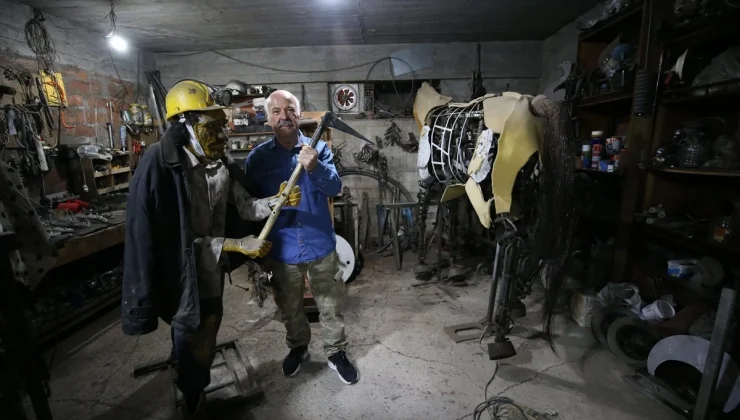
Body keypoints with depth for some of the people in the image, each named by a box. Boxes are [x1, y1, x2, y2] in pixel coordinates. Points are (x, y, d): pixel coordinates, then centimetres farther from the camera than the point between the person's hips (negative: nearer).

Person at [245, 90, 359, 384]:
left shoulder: (319, 148, -5)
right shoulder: (257, 158, -4)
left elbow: (335, 188, -17)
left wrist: (314, 168, -37)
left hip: (321, 245, -1)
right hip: (281, 250, 1)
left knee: (331, 306, 14)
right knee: (290, 308, 22)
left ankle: (336, 352, 38)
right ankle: (298, 347, 48)